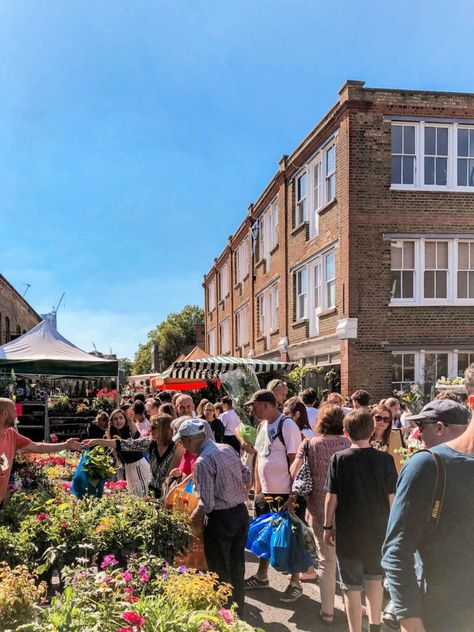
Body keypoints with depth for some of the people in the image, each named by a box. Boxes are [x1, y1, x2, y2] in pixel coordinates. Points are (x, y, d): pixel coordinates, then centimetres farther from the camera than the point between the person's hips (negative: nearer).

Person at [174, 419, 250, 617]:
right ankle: (238, 613, 33)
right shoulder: (228, 449, 3)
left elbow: (206, 504, -22)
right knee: (236, 568, 20)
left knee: (220, 573, 7)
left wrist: (193, 518, -5)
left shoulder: (203, 461, -21)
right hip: (241, 512, 8)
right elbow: (246, 477, 12)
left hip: (220, 519, -8)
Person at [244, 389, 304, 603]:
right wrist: (257, 487, 15)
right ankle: (261, 576, 36)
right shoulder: (263, 426, 9)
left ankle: (295, 583, 19)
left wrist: (293, 495, -20)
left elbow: (295, 462, -18)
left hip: (284, 495, -8)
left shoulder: (287, 425, -17)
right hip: (265, 493, 8)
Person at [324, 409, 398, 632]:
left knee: (352, 586, 9)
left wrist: (328, 526, 3)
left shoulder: (339, 459, -13)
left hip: (348, 533, -3)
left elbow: (331, 497, -9)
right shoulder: (385, 460, -9)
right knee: (374, 577, 24)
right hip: (378, 531, 3)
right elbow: (392, 498, -4)